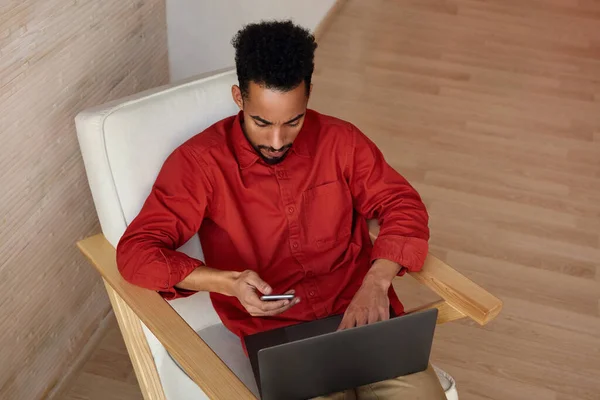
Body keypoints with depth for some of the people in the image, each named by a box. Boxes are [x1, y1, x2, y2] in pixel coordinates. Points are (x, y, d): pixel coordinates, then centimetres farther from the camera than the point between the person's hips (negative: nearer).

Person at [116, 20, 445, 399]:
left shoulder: (340, 140, 3)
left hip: (363, 317, 3)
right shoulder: (199, 161, -6)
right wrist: (227, 282, -24)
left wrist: (376, 282, -13)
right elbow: (136, 251, -8)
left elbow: (404, 206, 6)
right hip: (276, 339, -2)